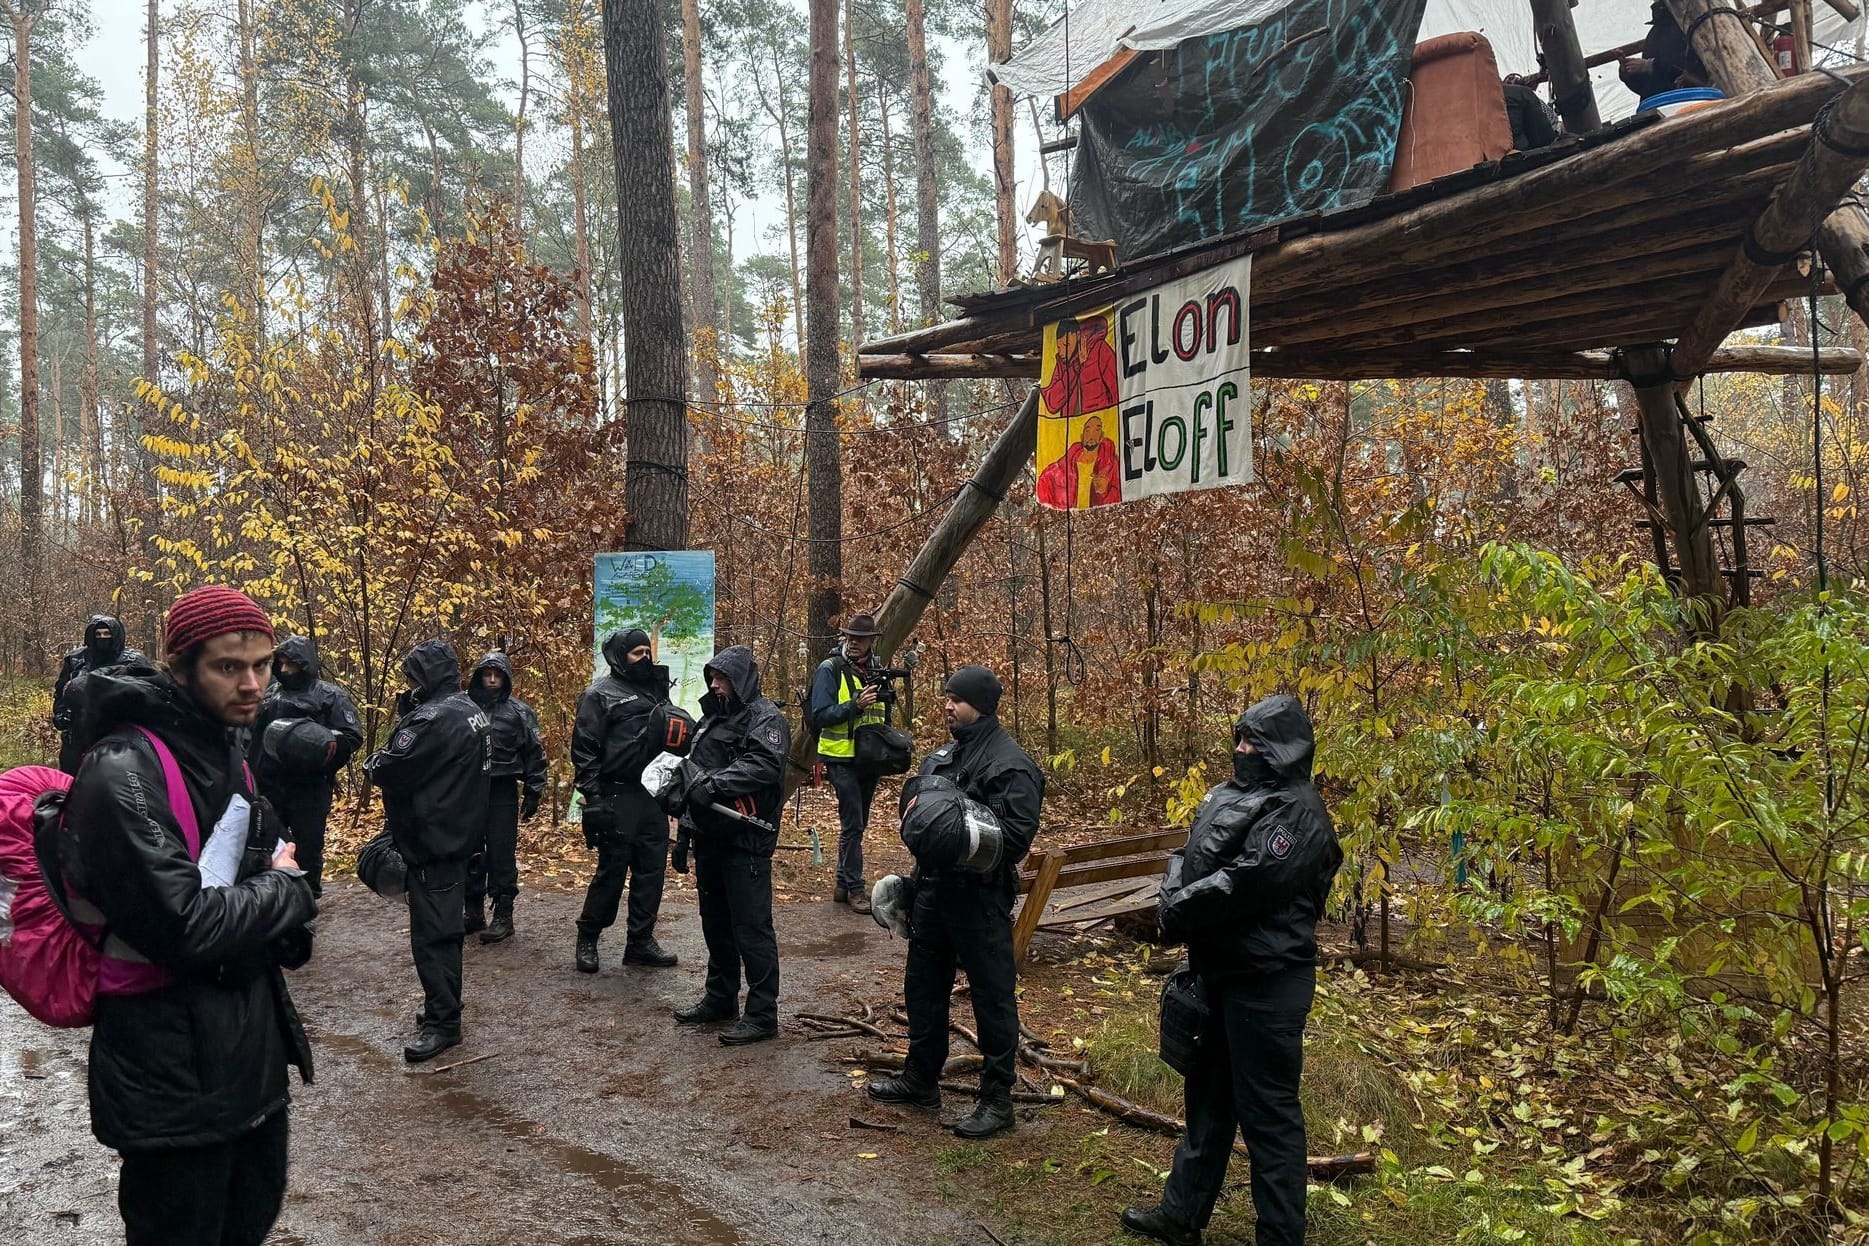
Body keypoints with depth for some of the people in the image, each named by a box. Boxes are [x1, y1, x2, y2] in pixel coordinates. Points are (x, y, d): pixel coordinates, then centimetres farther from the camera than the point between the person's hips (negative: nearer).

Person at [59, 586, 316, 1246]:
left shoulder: (222, 752, 8)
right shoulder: (124, 772, -20)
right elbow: (184, 927, -28)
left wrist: (278, 906, -4)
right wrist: (288, 891, -11)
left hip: (252, 1050, 8)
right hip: (176, 1073, -8)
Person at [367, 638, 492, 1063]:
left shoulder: (435, 717, -21)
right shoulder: (472, 711, 10)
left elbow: (390, 771, -20)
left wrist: (374, 762, 1)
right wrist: (409, 713, 9)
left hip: (432, 841, -10)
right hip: (459, 834, 10)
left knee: (431, 934, -4)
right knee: (445, 927, 19)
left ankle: (443, 1023, 1)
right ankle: (443, 1003, 30)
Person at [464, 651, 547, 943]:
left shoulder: (519, 712, 1)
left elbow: (534, 754, 2)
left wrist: (533, 793, -1)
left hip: (503, 793, -3)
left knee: (501, 854, -2)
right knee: (470, 854, 8)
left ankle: (503, 916, 5)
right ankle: (474, 913, 19)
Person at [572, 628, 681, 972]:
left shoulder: (655, 690, 16)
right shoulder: (600, 694, -4)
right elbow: (584, 749, -10)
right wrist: (593, 798, -15)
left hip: (653, 796, 7)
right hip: (618, 798, -7)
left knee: (651, 869, 7)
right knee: (612, 870, -2)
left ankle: (641, 941, 15)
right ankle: (587, 937, 13)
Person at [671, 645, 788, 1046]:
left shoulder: (765, 718, -7)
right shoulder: (712, 718, 19)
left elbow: (763, 765, -24)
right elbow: (694, 775, 23)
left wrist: (714, 783, -29)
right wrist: (685, 832, 21)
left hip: (746, 838, -9)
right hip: (710, 836, 9)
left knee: (751, 927, -6)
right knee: (715, 922, 17)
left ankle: (762, 1013, 0)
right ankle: (720, 997, 30)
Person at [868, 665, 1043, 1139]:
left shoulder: (1010, 765, -15)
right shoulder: (944, 755, 13)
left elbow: (1016, 836, -23)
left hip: (980, 896, -9)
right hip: (934, 887, 9)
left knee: (992, 995, 1)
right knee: (923, 986, 18)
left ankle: (997, 1099, 11)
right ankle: (920, 1078, 34)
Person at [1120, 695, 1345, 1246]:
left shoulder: (1297, 813, -17)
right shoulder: (1227, 796, 11)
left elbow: (1244, 883, -25)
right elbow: (1187, 856, 12)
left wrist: (1180, 912, -14)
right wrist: (1174, 900, -8)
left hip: (1267, 981, -9)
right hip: (1220, 970, 10)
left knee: (1267, 1111, 0)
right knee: (1208, 1095, 19)